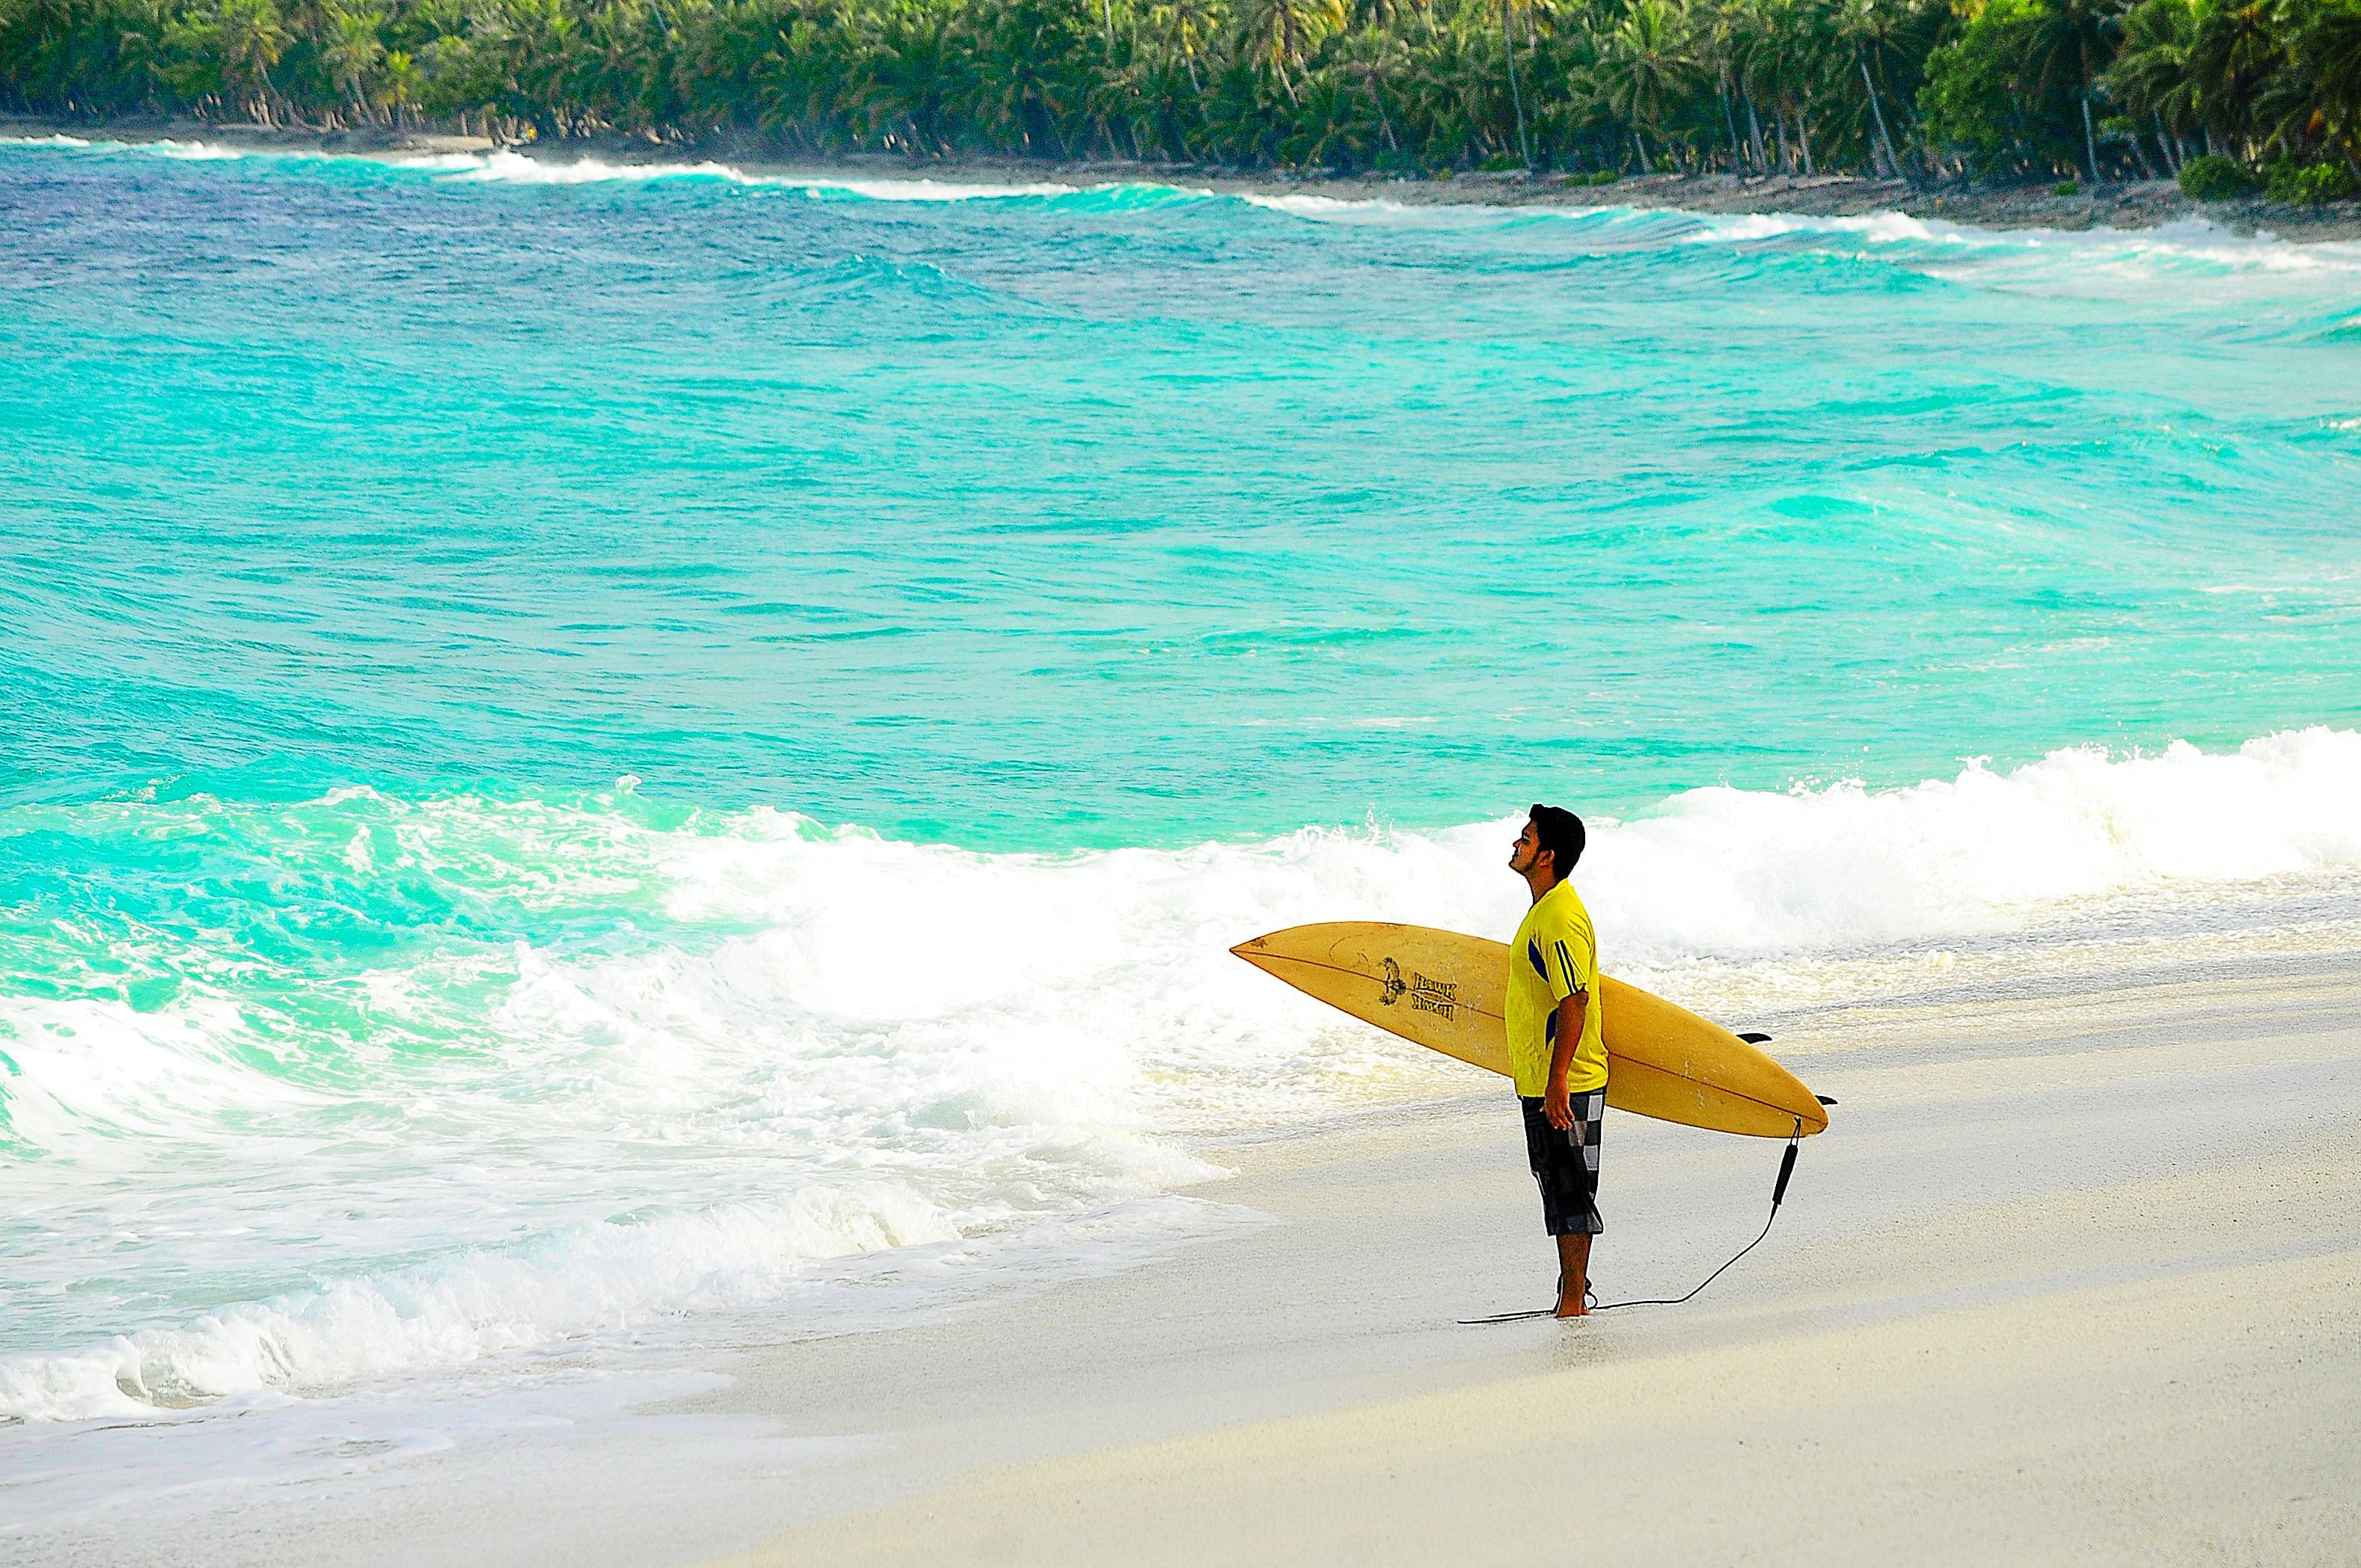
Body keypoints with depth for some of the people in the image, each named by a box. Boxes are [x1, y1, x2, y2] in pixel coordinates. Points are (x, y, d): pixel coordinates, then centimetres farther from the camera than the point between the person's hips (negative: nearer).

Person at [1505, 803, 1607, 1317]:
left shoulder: (1561, 918, -19)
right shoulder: (1545, 909, 14)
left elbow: (1575, 1001, -24)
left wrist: (1557, 1080, -26)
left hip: (1565, 1086, -11)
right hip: (1540, 1080, 11)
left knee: (1571, 1193, -3)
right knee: (1558, 1191, 16)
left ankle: (1573, 1303, 2)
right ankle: (1572, 1291, 25)